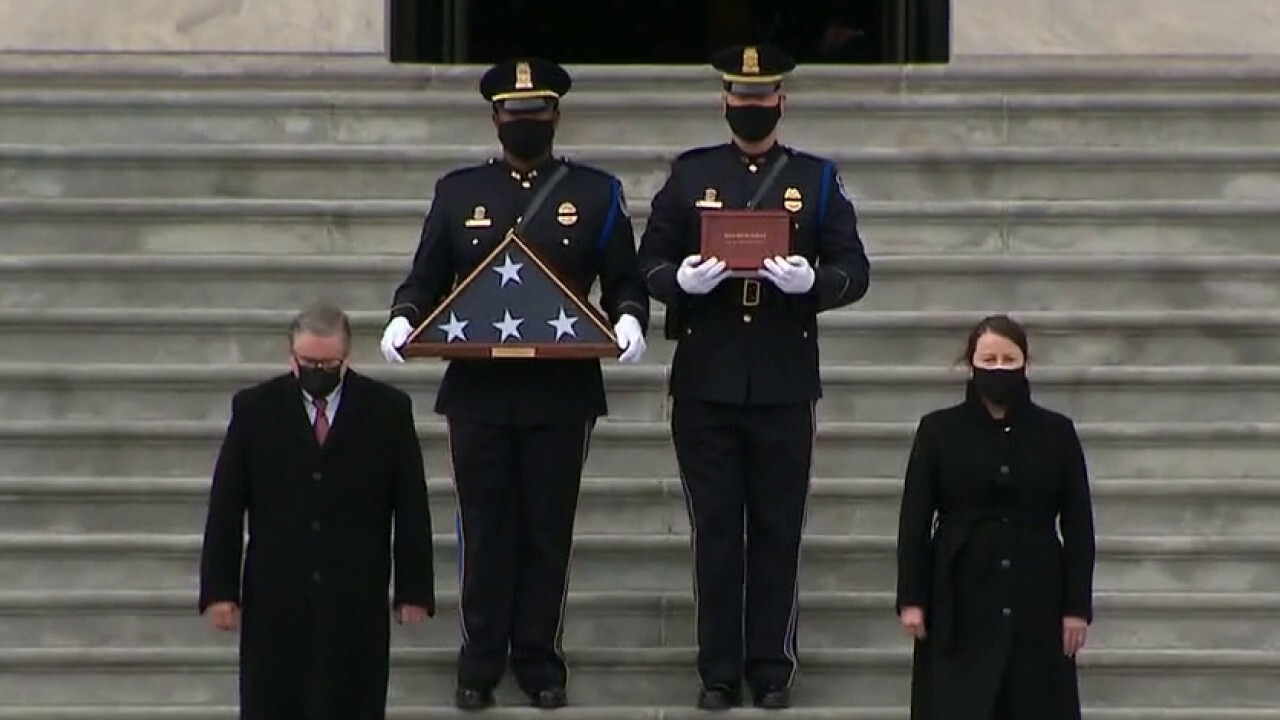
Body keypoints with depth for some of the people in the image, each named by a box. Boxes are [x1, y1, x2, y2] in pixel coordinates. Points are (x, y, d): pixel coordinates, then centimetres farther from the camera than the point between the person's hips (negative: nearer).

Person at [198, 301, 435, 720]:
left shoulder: (388, 410, 0)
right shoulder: (254, 409, 1)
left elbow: (411, 508, 3)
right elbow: (225, 508, 2)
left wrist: (414, 591, 0)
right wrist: (219, 589, -2)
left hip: (357, 604, 0)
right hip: (275, 602, 0)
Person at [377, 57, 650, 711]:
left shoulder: (596, 192, 6)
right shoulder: (457, 192, 9)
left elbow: (624, 281, 6)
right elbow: (425, 279, 10)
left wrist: (629, 319, -15)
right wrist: (403, 319, -10)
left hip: (561, 394, -1)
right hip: (478, 392, 1)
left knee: (548, 532, 5)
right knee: (485, 533, 5)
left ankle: (539, 663, 14)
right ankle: (480, 664, 12)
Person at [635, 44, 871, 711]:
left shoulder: (817, 180, 6)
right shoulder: (689, 176, 7)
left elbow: (854, 270, 2)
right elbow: (650, 263, 5)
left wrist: (810, 283, -18)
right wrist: (681, 281, -17)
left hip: (784, 382, 0)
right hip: (706, 380, 0)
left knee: (778, 530, 4)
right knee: (715, 530, 3)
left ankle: (772, 668, 12)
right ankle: (719, 672, 9)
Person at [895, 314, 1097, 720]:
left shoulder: (1056, 433, 3)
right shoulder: (938, 431, 2)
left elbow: (1078, 524, 4)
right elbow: (915, 520, 1)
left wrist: (1078, 606, -1)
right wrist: (911, 598, -5)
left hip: (1037, 599, 1)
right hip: (960, 602, -1)